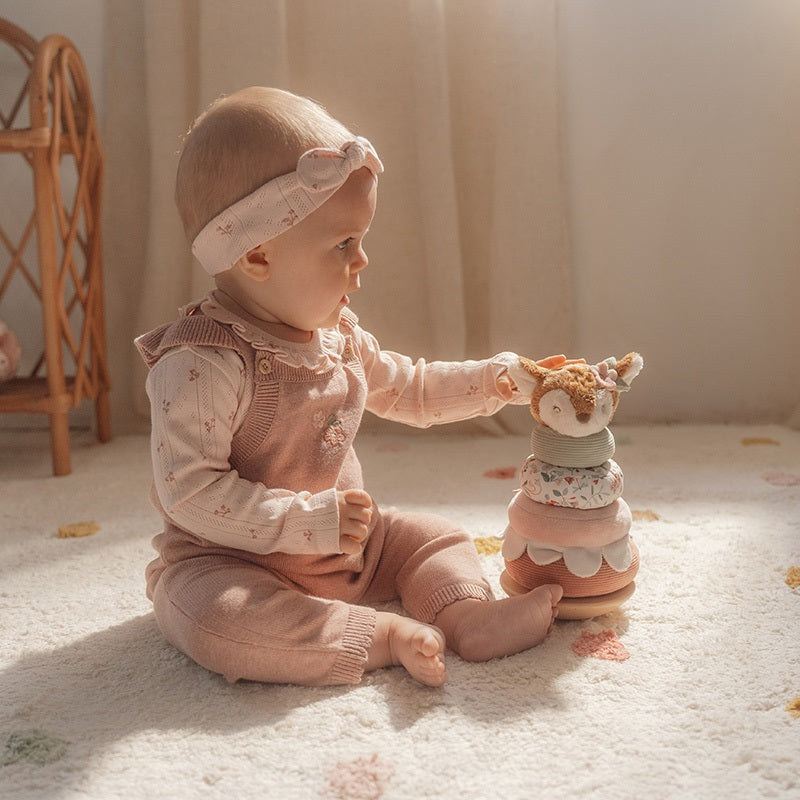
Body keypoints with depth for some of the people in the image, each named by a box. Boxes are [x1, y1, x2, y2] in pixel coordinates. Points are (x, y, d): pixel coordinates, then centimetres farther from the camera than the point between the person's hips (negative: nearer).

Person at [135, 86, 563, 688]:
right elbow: (189, 492, -29)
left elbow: (407, 389, 19)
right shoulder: (202, 364, -26)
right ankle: (380, 634, -29)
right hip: (232, 563, -7)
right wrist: (313, 520, -32)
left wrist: (488, 379, 8)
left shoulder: (338, 333, 1)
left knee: (433, 535, 6)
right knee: (214, 617, -36)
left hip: (346, 546, 8)